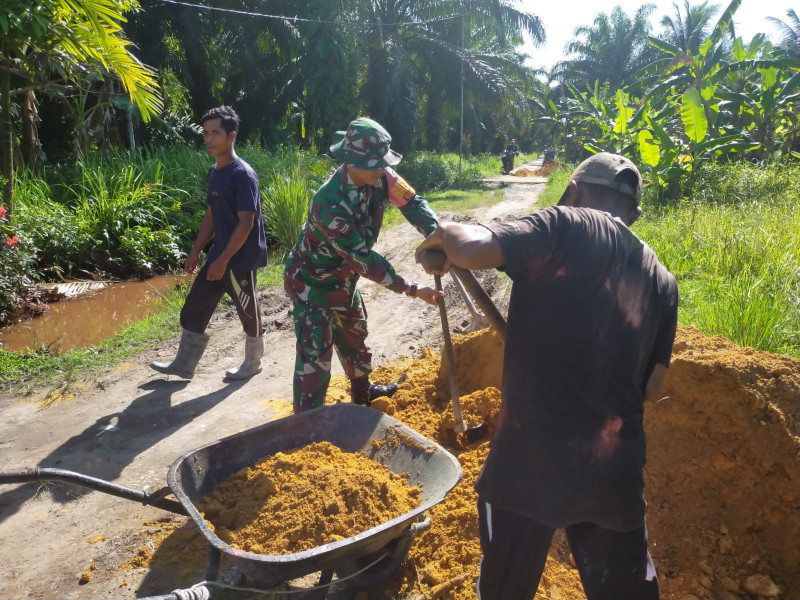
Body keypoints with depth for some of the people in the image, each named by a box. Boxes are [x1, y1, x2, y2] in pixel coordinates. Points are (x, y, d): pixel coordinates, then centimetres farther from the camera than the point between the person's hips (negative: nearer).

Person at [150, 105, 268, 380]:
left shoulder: (243, 174, -18)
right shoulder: (214, 172, 9)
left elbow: (246, 223, -21)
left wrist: (223, 260, -20)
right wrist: (195, 251, 14)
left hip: (241, 259, -9)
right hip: (219, 256, 9)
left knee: (248, 314, 8)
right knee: (194, 307, 12)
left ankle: (252, 363, 28)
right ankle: (184, 365, 25)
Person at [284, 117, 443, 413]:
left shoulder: (379, 176, -16)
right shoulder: (331, 204, -36)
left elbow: (412, 202, -13)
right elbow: (363, 258, -33)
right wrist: (412, 290, -31)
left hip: (343, 277, 8)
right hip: (312, 282, -8)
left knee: (354, 335, 24)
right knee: (316, 353, -8)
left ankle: (362, 391, 46)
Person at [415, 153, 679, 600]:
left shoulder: (565, 227, -8)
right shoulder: (662, 281, 9)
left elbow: (470, 249, -23)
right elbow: (650, 388, 12)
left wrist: (443, 234, -2)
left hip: (531, 459, -4)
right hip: (617, 469, 5)